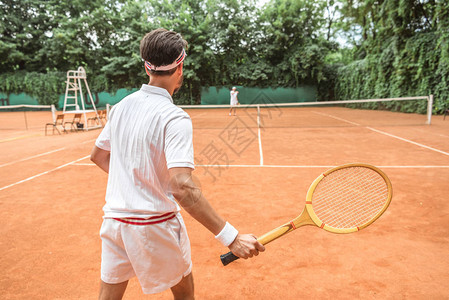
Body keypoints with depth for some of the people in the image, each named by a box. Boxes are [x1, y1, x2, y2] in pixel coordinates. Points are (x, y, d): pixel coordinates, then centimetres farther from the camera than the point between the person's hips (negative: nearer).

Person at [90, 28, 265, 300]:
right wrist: (231, 237, -30)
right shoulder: (174, 118, -21)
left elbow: (98, 156, 14)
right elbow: (183, 188, -31)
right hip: (155, 225, -5)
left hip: (114, 220, 6)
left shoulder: (122, 106, 1)